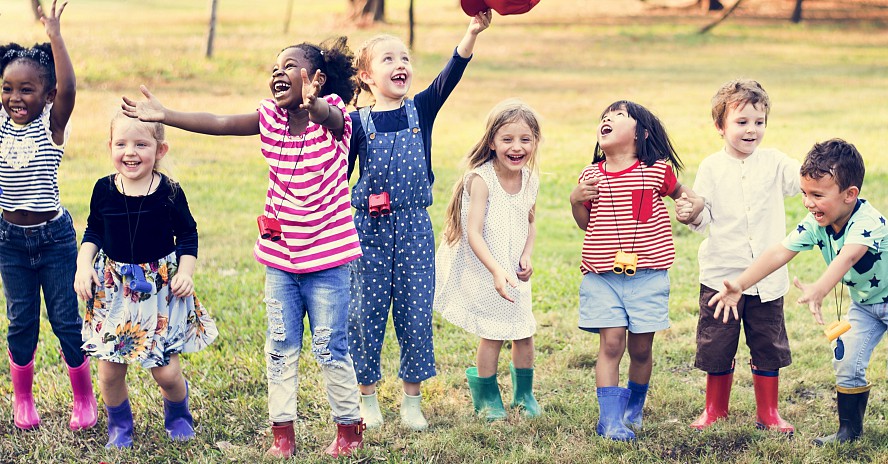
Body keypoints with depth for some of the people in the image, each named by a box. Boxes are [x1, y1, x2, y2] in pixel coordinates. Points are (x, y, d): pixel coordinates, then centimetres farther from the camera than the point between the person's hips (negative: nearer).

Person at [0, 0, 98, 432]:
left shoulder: (52, 125, -12)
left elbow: (68, 87, -29)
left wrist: (54, 36, -33)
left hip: (54, 237, -3)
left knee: (66, 320, 3)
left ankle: (84, 398, 19)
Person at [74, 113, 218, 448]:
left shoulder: (169, 192, -9)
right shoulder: (104, 190, -4)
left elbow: (188, 235, 2)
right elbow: (93, 232, 9)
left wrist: (186, 272, -10)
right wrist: (83, 266, -4)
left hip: (161, 289, -2)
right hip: (113, 288, 2)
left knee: (166, 371, -2)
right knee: (110, 370, 3)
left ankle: (178, 414, 30)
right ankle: (119, 423, 30)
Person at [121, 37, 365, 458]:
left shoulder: (333, 118, -14)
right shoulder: (270, 117, 0)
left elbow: (326, 116, -37)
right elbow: (218, 124, -5)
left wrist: (312, 103, -62)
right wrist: (163, 116, -15)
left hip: (327, 258, -5)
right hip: (279, 256, 5)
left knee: (331, 349, 3)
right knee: (280, 348, 8)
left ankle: (349, 427, 19)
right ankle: (282, 432, 16)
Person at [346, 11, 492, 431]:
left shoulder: (421, 111, 1)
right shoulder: (358, 123, -3)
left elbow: (450, 76, -15)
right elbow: (340, 176, 3)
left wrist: (472, 33, -29)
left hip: (414, 227, 1)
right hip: (368, 228, -1)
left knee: (416, 313, 4)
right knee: (367, 313, 4)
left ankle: (412, 400, 18)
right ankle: (367, 397, 20)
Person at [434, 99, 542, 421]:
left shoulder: (530, 180, -4)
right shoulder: (481, 179, -23)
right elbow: (473, 233, -27)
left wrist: (526, 257, -4)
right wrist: (496, 271, -36)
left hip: (513, 271, 5)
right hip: (482, 270, -5)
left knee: (524, 332, 9)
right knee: (492, 333, 1)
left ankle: (524, 392, 32)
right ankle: (486, 395, 24)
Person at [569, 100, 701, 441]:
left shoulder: (656, 171, -2)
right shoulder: (592, 176, 5)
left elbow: (678, 190, 18)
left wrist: (696, 201, -3)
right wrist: (576, 200, -4)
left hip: (647, 275, -1)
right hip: (602, 277, 1)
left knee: (641, 347, 6)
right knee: (611, 343, -8)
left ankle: (634, 409, 31)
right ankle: (610, 419, -6)